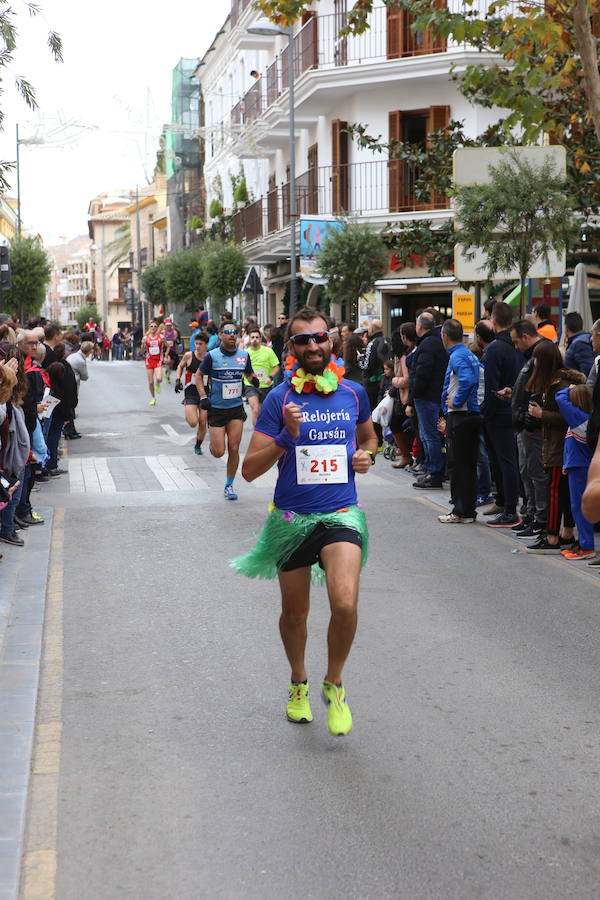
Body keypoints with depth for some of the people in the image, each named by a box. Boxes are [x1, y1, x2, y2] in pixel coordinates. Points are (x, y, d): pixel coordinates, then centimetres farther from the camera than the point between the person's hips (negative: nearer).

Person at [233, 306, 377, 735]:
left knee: (345, 604, -21)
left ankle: (334, 684, 6)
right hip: (292, 518, 0)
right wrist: (286, 436, -22)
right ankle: (299, 683, 44)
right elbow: (250, 469, -8)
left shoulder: (354, 392, 2)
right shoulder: (280, 398, -6)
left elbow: (368, 437, 24)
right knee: (294, 612, 15)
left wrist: (366, 455, 2)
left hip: (341, 514, 0)